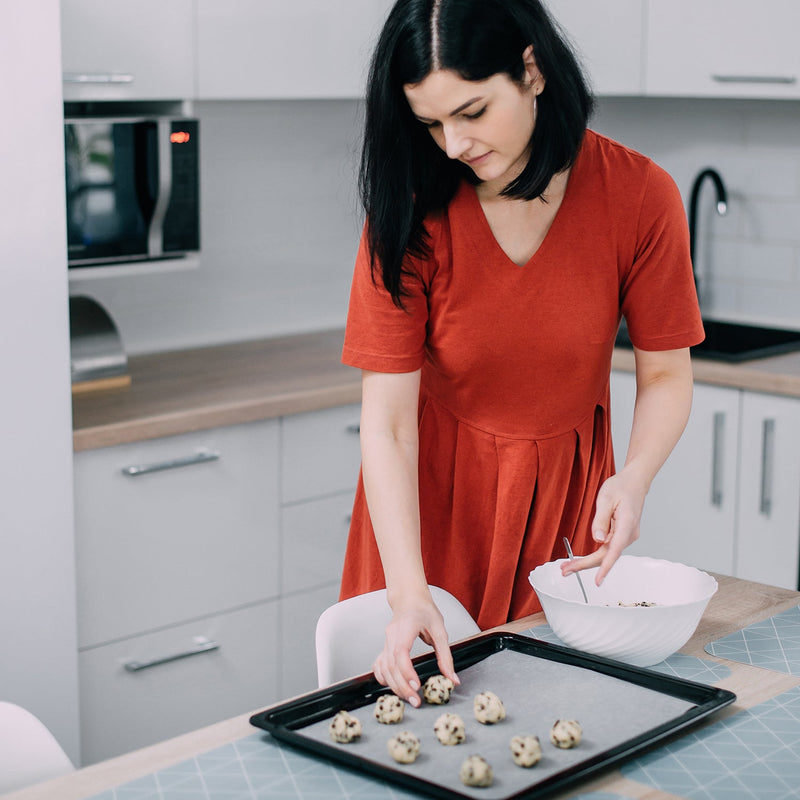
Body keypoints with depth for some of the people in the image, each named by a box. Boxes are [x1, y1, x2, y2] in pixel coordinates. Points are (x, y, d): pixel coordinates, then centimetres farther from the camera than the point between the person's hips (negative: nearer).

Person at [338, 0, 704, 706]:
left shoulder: (639, 195, -17)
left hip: (564, 489, 1)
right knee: (422, 691, 10)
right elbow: (388, 423, -22)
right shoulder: (410, 212, -20)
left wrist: (635, 476, -28)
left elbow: (666, 374, -7)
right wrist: (409, 592, -33)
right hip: (433, 490, -1)